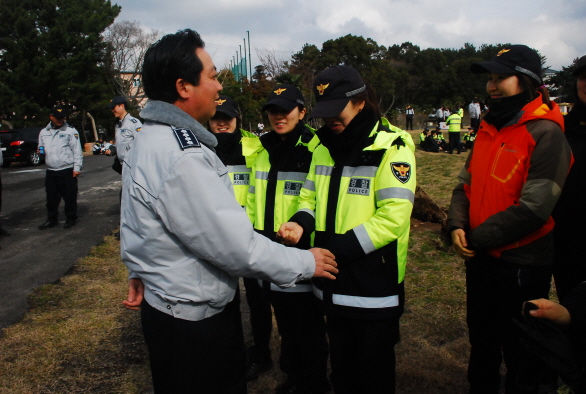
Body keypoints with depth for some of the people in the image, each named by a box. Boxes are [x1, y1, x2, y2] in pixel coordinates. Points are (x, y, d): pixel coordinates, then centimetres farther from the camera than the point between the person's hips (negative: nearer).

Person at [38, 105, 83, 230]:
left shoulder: (70, 131, -2)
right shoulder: (44, 132, 12)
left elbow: (77, 150, -5)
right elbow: (42, 148, 22)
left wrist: (77, 167, -10)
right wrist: (40, 151, -2)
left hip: (67, 171, -4)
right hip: (51, 171, 5)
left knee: (70, 196, 2)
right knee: (51, 197, 12)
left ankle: (70, 218, 18)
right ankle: (52, 219, 25)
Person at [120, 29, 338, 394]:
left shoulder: (148, 140, 7)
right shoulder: (183, 156, -28)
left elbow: (136, 222, 16)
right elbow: (236, 245, -27)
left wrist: (140, 271, 24)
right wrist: (305, 263, -15)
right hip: (195, 319, -10)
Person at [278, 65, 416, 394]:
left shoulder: (392, 148, -14)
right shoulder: (324, 147, 7)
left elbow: (392, 217, -22)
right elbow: (311, 198, 15)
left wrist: (336, 249, -25)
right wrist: (301, 223, -8)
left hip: (375, 286, -6)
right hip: (334, 284, 6)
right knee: (341, 368, 24)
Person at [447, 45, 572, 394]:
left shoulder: (545, 133, -16)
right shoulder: (491, 128, 8)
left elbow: (533, 208, -22)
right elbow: (466, 183, 9)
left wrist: (477, 238, -17)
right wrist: (458, 225, -8)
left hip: (521, 266, -7)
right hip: (480, 260, 7)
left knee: (519, 353, 13)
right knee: (482, 343, 23)